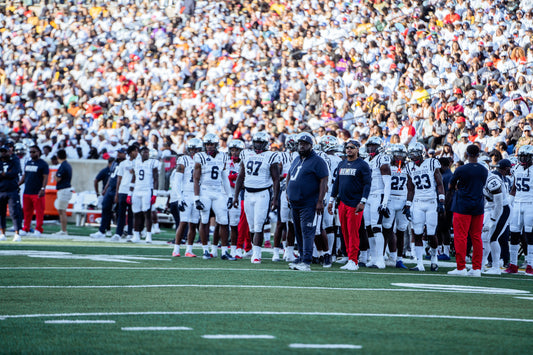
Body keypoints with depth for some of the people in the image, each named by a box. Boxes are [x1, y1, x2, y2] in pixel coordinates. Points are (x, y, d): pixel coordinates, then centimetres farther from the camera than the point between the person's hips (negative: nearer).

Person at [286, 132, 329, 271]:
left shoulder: (317, 161, -8)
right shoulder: (296, 160, 17)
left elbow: (324, 181, -13)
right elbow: (290, 176, 31)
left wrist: (320, 201, -18)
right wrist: (288, 192, 21)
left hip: (309, 204, -8)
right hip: (295, 203, 8)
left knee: (307, 232, -13)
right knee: (299, 233, 12)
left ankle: (306, 262, -17)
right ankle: (302, 257, 21)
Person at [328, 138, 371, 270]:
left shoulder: (363, 165, -4)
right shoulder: (341, 164, 16)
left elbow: (367, 184, -8)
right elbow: (336, 183, 22)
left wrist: (362, 202, -15)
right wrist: (332, 200, 19)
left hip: (355, 204, -6)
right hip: (342, 203, 6)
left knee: (353, 232, -8)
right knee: (345, 232, 5)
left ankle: (353, 261, -7)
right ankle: (351, 259, 10)